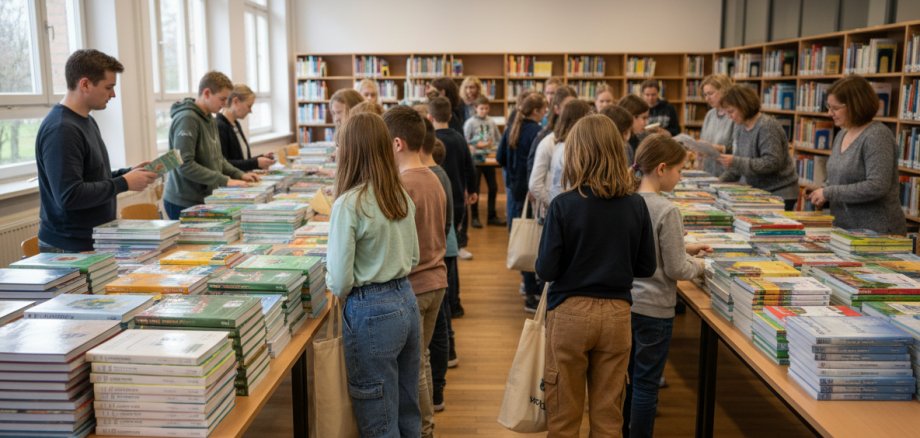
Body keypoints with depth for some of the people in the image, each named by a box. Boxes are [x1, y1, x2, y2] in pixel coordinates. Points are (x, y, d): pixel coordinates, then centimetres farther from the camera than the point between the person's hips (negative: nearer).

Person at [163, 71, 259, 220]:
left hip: (204, 200, 8)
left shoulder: (210, 119, 12)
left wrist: (239, 174, 5)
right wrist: (225, 181, -22)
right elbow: (185, 166, -23)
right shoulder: (187, 119, -16)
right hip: (185, 203, -8)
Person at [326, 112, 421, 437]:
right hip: (406, 300, 7)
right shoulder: (402, 196, 3)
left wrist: (339, 291, 5)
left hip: (372, 311, -7)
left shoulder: (348, 204, -18)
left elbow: (340, 281, -16)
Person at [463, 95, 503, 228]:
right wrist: (478, 145, -17)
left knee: (493, 187, 9)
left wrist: (494, 147, -9)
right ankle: (474, 217, 14)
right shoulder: (470, 123, -6)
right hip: (475, 160, -4)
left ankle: (492, 216, 21)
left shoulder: (492, 122, 4)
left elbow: (499, 140, 9)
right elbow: (465, 142, -9)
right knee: (475, 189, 4)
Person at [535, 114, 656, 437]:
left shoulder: (564, 205, -14)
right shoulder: (636, 205, -5)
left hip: (570, 313, -3)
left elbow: (546, 270, -11)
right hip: (617, 313, 3)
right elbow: (646, 267, 3)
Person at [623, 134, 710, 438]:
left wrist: (684, 248, 14)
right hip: (654, 309, -7)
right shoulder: (666, 210, -20)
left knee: (629, 377, 21)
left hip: (624, 302, 7)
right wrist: (698, 266, 4)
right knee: (646, 384, 6)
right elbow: (676, 269, -15)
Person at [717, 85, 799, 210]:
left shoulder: (767, 127, -17)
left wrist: (736, 162, -26)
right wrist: (721, 181, 4)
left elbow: (772, 163, -24)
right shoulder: (740, 126, 8)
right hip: (756, 193, 7)